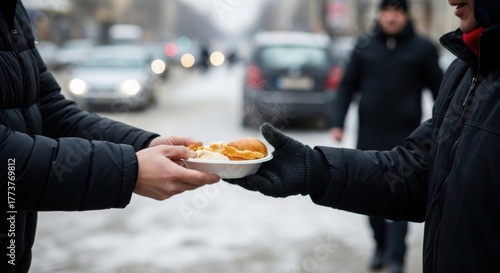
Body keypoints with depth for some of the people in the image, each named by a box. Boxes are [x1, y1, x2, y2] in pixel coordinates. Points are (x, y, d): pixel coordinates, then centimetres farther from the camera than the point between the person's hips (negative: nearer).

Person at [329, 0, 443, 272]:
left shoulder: (422, 48, -2)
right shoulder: (365, 45, 3)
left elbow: (439, 89, 2)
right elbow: (347, 86, 6)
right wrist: (337, 122, -2)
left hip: (405, 139, -3)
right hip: (369, 137, 3)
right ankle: (380, 247, 30)